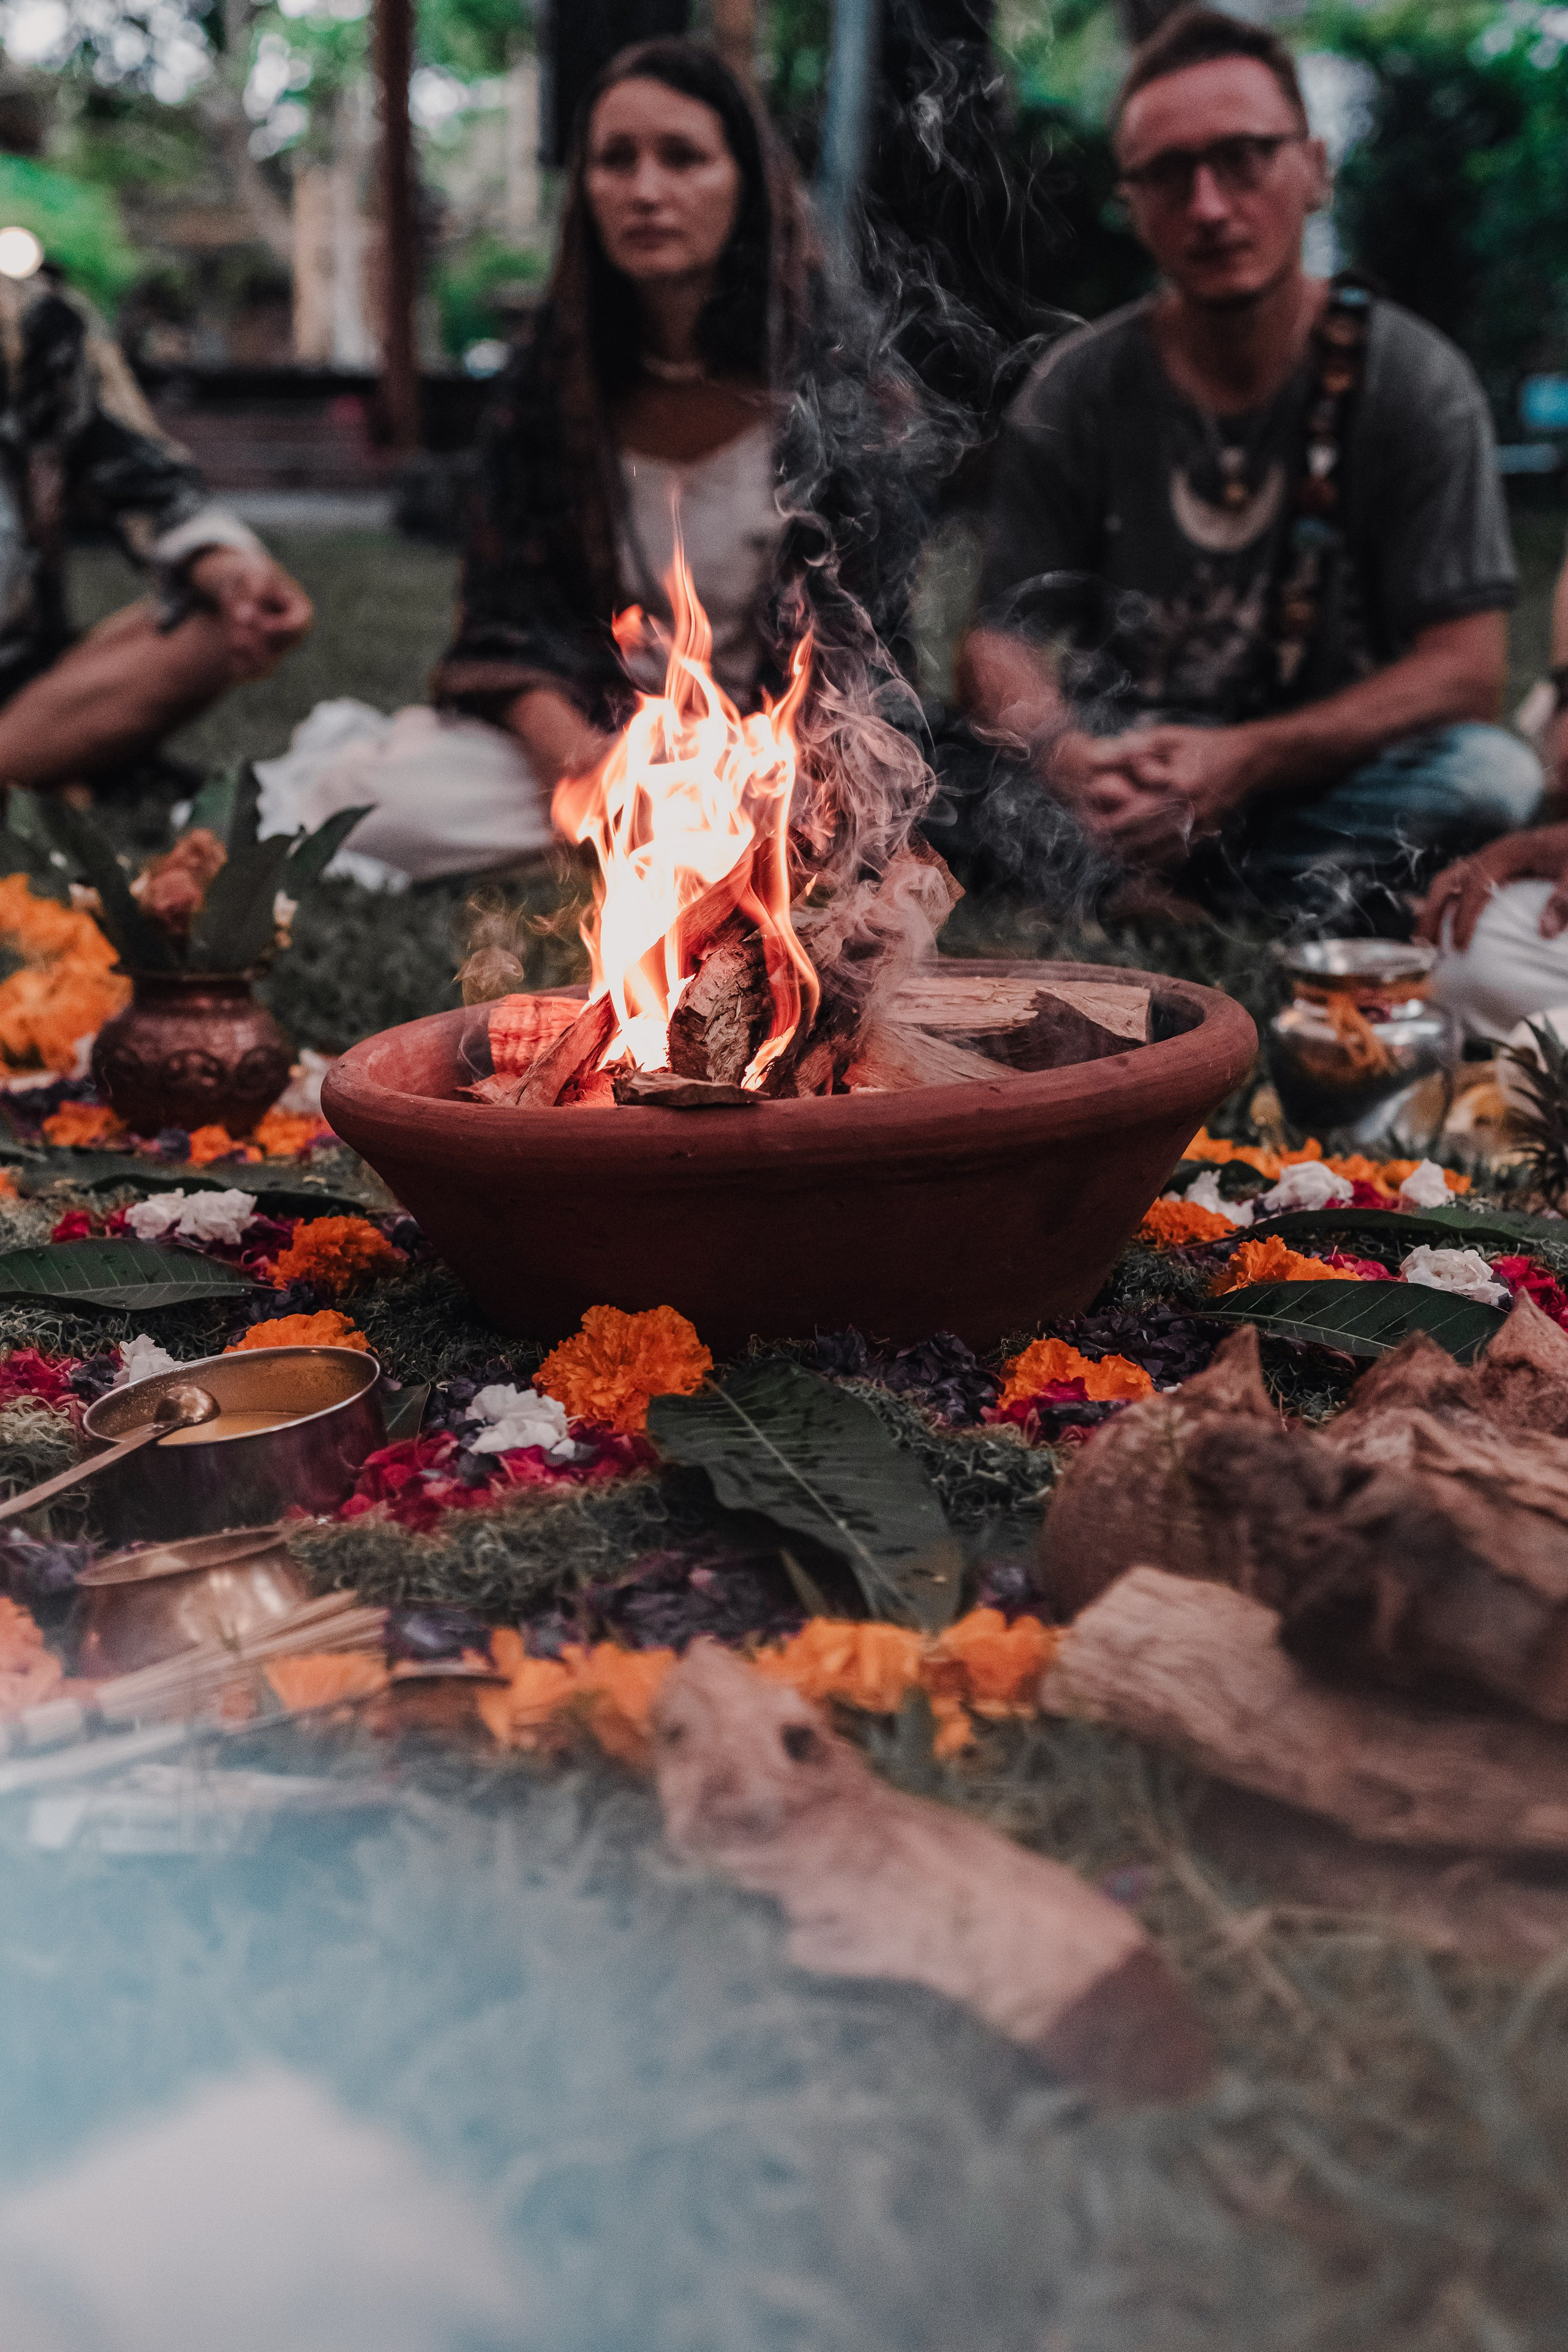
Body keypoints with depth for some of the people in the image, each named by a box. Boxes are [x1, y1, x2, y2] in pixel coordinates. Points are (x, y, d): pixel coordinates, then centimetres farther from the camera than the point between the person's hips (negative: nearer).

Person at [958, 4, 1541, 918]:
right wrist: (1064, 756, -29)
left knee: (1496, 774, -32)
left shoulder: (1415, 382, -4)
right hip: (1119, 777, 1)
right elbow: (1001, 640, -3)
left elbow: (1466, 670, -10)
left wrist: (1246, 760, -25)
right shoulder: (1076, 391, 0)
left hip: (1327, 785, 0)